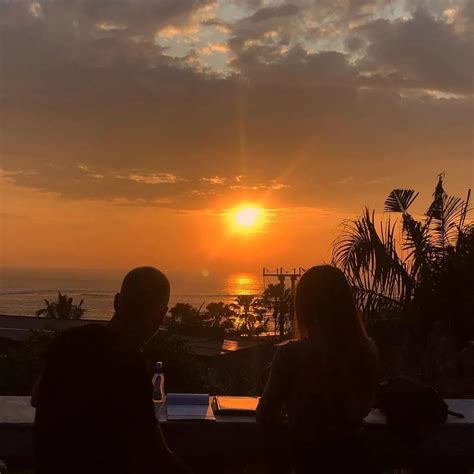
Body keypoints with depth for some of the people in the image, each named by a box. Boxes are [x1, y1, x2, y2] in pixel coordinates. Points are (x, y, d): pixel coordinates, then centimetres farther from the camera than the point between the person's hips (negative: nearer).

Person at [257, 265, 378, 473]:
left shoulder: (291, 354, -21)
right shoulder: (367, 349, -9)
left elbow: (266, 416, -8)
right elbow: (364, 408, 7)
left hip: (308, 457, -4)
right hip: (352, 454, 4)